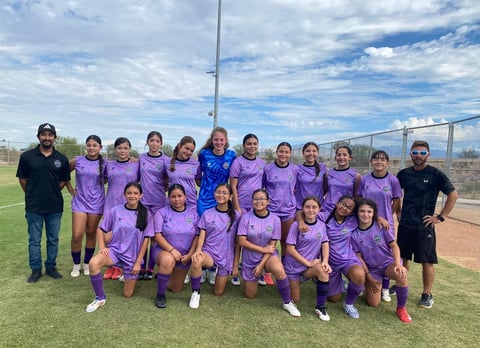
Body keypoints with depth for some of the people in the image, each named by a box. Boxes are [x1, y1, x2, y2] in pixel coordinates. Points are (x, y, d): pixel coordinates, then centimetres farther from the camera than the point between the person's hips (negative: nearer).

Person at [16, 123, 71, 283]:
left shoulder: (61, 159, 0)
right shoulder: (27, 156, -4)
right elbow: (22, 179, 4)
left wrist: (52, 193, 5)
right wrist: (33, 195, 7)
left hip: (55, 207, 2)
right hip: (34, 207, -1)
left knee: (53, 239, 12)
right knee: (34, 240, 9)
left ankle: (51, 267, 26)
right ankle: (36, 270, 23)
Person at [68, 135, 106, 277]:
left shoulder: (104, 163, -2)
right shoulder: (77, 161, 0)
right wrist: (70, 189, 8)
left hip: (96, 203, 0)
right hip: (80, 202, 0)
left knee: (91, 234, 8)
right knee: (77, 235, -6)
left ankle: (87, 264, 25)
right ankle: (76, 265, 15)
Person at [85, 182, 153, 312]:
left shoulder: (145, 214, -7)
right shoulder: (115, 211, -5)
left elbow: (146, 239, -5)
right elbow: (101, 229, 5)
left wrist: (138, 262, -6)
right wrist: (102, 247, -11)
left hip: (133, 256, 0)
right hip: (115, 249, 0)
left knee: (128, 294, 6)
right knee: (93, 263, -32)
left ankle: (131, 276, 40)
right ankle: (100, 298, -11)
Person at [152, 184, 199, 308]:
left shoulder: (193, 213, -1)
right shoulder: (162, 212, -7)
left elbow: (197, 236, -1)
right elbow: (158, 236, -13)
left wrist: (189, 255, -13)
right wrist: (172, 250, -25)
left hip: (184, 254, 3)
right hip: (163, 250, -3)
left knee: (176, 288, 10)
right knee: (168, 260, -40)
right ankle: (160, 295, -17)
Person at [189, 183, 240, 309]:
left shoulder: (235, 216, -2)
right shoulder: (207, 214, 0)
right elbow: (201, 236, -4)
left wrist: (236, 265, 1)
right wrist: (198, 250, -26)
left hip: (227, 257, 1)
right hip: (209, 252, -1)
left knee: (218, 293, 8)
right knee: (196, 262, -37)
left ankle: (218, 273, 40)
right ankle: (195, 292, -11)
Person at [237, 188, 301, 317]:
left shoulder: (275, 219, -10)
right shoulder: (246, 217, -12)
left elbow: (272, 245, -8)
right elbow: (242, 241, -14)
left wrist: (261, 264, -16)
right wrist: (263, 249, -18)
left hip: (268, 255, -1)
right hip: (249, 258, 1)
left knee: (279, 270, -35)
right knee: (249, 295, 7)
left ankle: (288, 302, -12)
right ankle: (256, 275, 38)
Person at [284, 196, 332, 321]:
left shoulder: (321, 225, -2)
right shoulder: (296, 225, -15)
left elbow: (325, 244, -3)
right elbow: (290, 249, -17)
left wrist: (325, 261, -21)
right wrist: (307, 263, -19)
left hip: (311, 265, 3)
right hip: (294, 266, -2)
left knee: (322, 270, -32)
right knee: (295, 300, 5)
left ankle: (321, 307, -15)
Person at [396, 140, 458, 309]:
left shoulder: (436, 174, -7)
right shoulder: (404, 173, 4)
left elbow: (453, 195, -5)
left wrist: (441, 217, -8)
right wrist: (397, 211, 7)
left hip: (424, 226, -3)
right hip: (405, 225, 4)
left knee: (427, 261, 3)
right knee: (402, 257, 13)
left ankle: (427, 294, 17)